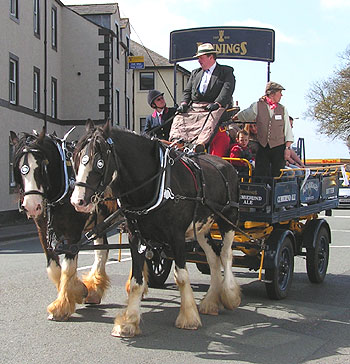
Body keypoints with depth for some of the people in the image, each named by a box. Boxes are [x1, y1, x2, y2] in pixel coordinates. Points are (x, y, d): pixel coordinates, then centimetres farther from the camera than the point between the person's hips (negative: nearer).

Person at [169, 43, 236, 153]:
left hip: (215, 107, -5)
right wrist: (184, 103, -1)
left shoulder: (226, 71, 10)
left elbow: (227, 90, -6)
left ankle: (200, 144, -56)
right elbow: (187, 91, 22)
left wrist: (217, 103, -23)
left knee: (210, 122, -36)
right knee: (179, 119, -20)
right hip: (194, 107, 5)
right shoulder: (195, 73, 28)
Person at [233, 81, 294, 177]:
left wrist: (287, 148, 1)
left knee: (277, 176, -1)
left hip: (278, 148, 1)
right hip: (262, 147, -1)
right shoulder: (257, 106, 3)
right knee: (260, 176, -4)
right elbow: (241, 116, 15)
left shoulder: (282, 109, 9)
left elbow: (288, 131, 8)